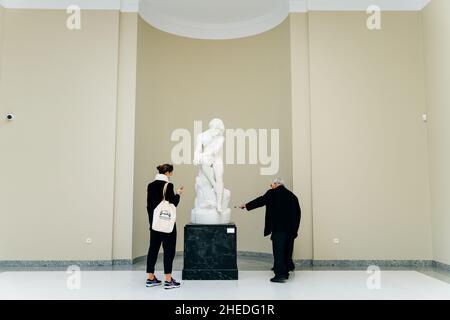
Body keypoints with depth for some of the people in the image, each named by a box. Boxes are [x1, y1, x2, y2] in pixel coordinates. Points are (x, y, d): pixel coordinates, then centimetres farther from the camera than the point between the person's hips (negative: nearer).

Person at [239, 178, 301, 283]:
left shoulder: (272, 193, -2)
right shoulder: (292, 196, 15)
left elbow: (260, 201, 2)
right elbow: (298, 213, 15)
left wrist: (246, 205, 15)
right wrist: (295, 229, 18)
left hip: (279, 229, -6)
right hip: (291, 229, 6)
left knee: (278, 252, -4)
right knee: (287, 251, 13)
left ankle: (280, 274, -6)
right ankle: (285, 272, 20)